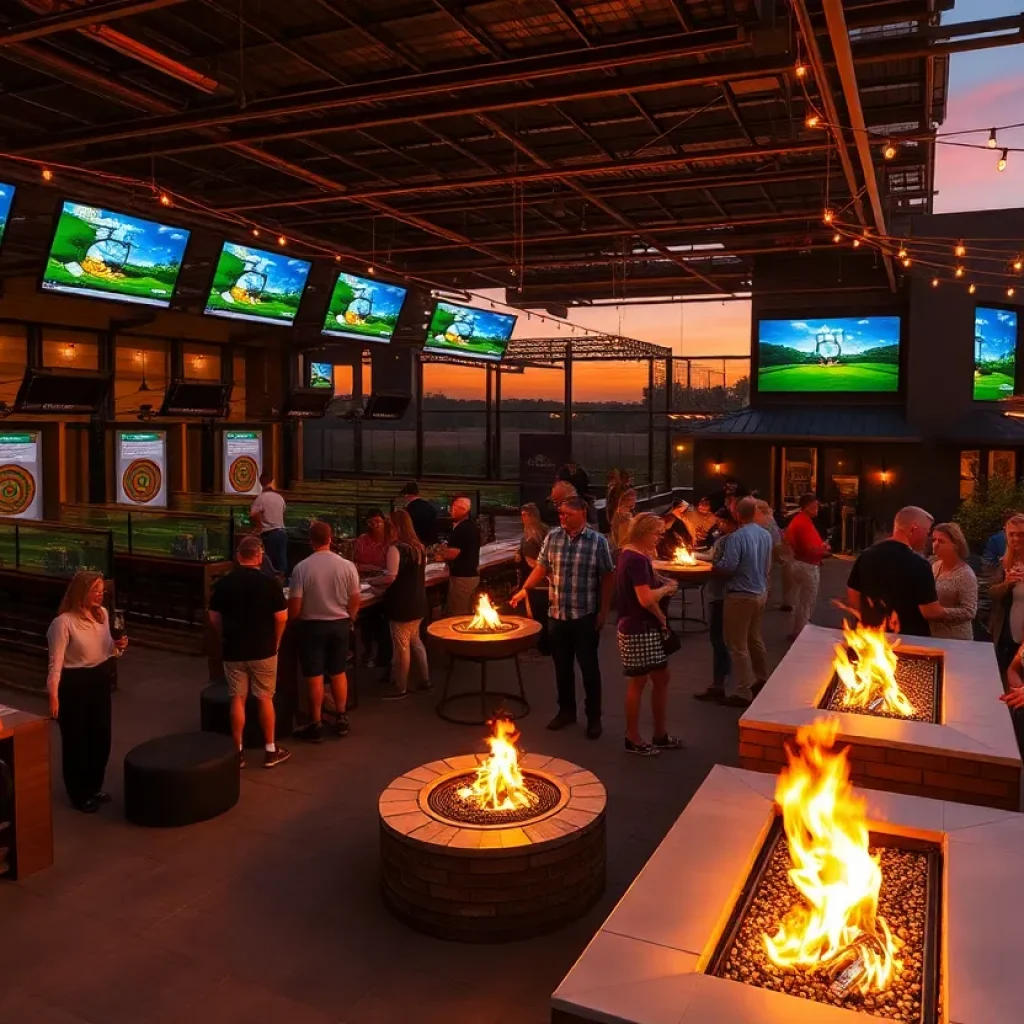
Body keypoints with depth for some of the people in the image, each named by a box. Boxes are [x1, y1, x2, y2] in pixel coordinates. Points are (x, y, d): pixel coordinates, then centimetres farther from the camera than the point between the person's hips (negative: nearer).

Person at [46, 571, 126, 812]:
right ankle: (79, 795, 23)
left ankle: (94, 788, 36)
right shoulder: (64, 622, -19)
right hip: (74, 684, -7)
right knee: (76, 739, 7)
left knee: (101, 737, 16)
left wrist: (118, 646, -8)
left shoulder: (102, 613, 2)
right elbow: (55, 661, -18)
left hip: (100, 679, 7)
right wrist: (53, 696, -22)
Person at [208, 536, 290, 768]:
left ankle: (238, 752, 13)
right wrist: (275, 642, 7)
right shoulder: (270, 582, -10)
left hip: (233, 650, 2)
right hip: (263, 650, -2)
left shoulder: (223, 583, -2)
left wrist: (224, 642, 16)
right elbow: (282, 618, -9)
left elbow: (214, 618, 3)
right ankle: (270, 750, 14)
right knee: (265, 699, 7)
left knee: (237, 700, 8)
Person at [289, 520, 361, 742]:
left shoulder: (301, 568, -15)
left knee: (314, 677, 7)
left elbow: (294, 607, -13)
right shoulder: (347, 566, -8)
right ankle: (341, 719, 26)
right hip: (339, 624, 3)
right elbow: (355, 602, 0)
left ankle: (316, 726, 14)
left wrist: (291, 618, 9)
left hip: (312, 625, -3)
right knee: (338, 673, 18)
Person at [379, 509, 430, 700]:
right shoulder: (419, 547, 8)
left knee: (401, 646, 1)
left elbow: (391, 577, -24)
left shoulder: (396, 548, -18)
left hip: (402, 604, -8)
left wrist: (377, 582, -6)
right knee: (415, 641, 21)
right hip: (418, 602, 8)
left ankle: (401, 689, 10)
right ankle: (425, 680, 26)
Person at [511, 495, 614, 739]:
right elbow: (541, 567, 10)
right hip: (558, 614, 4)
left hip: (586, 616, -3)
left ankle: (594, 717, 19)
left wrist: (604, 610, -7)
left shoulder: (598, 541, -8)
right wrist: (525, 589, 0)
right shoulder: (552, 538, 1)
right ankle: (566, 710, 30)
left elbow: (607, 577, -5)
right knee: (562, 665, 14)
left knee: (589, 666, 5)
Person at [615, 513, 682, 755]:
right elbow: (646, 599, -27)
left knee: (661, 678, 15)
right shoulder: (637, 559, -21)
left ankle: (660, 735, 26)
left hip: (646, 627, 10)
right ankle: (633, 739, 17)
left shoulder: (630, 554, 11)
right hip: (638, 630, -10)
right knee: (638, 682, 3)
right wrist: (665, 588, -10)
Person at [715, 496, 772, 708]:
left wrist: (714, 565, -4)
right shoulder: (766, 535, 4)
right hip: (761, 592, 8)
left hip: (741, 595, -8)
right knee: (754, 638, 23)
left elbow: (727, 567, -22)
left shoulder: (736, 537, -21)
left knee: (738, 645, 1)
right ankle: (761, 680, 35)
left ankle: (742, 693, 6)